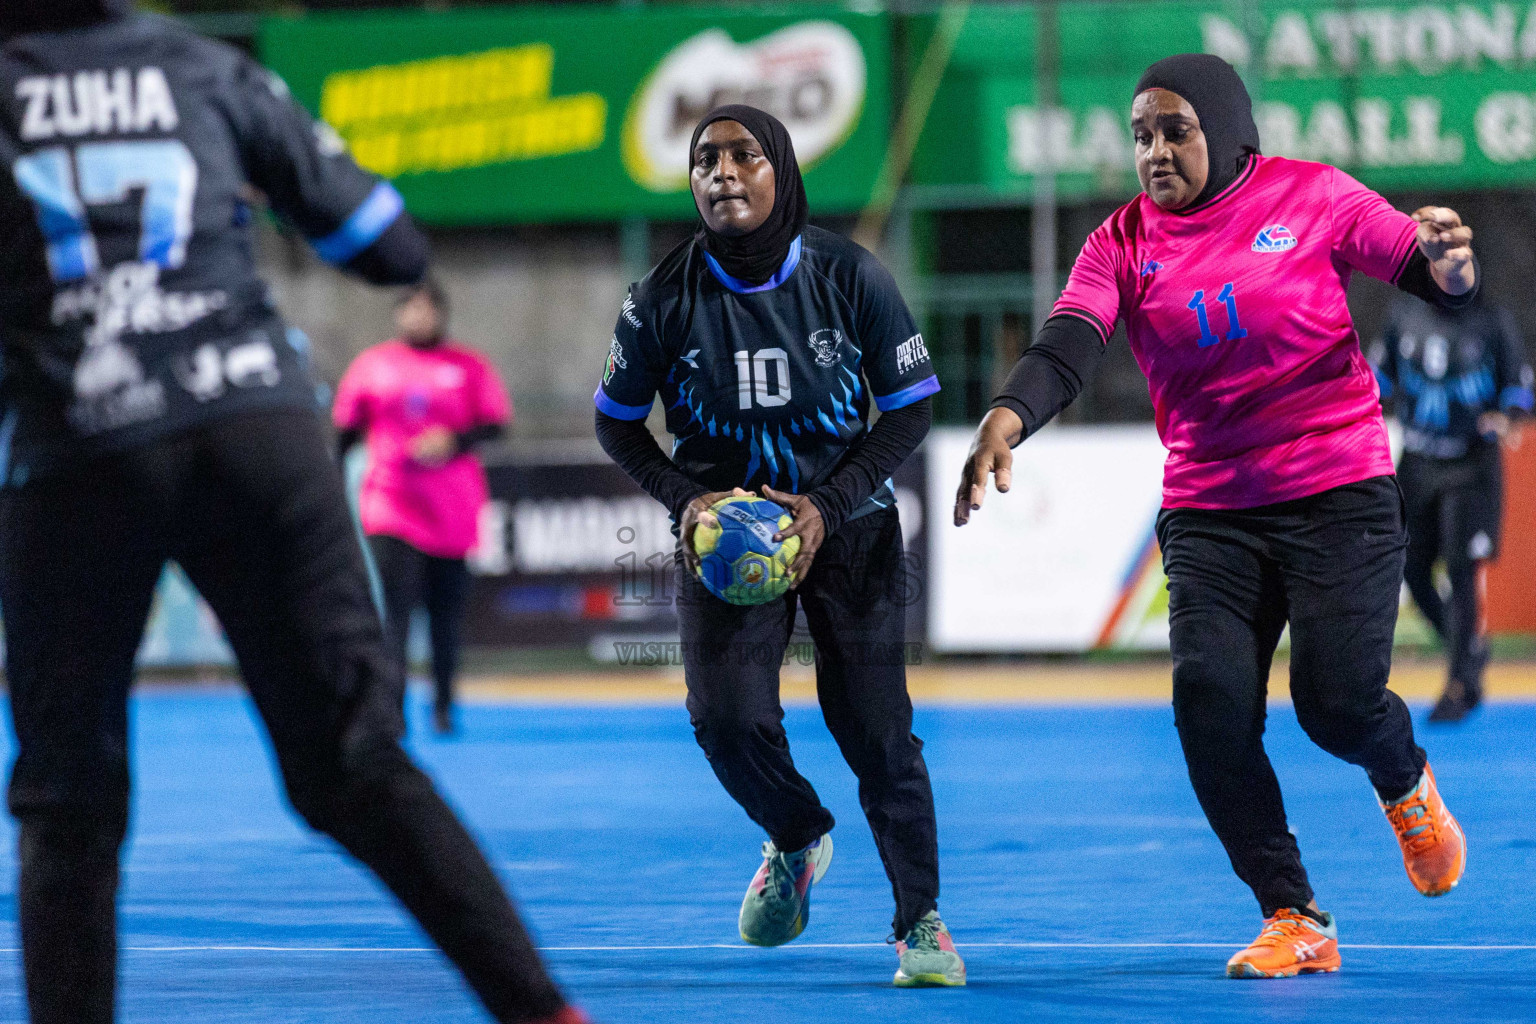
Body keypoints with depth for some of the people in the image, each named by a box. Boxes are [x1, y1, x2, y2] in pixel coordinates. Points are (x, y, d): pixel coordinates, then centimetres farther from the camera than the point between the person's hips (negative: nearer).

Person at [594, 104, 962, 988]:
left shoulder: (850, 278, -12)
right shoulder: (665, 299, -10)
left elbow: (912, 409, -4)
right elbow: (618, 422, 5)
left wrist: (827, 505, -15)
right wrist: (685, 498, -12)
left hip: (848, 525, -1)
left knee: (875, 729, -7)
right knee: (729, 718, -16)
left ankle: (921, 920, 10)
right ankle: (798, 841, 17)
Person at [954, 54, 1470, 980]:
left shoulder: (1311, 197, -3)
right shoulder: (1124, 243, 2)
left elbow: (1431, 274, -4)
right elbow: (1067, 348, -13)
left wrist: (1449, 267, -30)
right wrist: (1009, 417, -34)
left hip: (1339, 494, -2)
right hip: (1209, 511, 3)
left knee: (1338, 702, -11)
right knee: (1210, 696, -15)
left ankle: (1406, 783, 29)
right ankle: (1294, 921, -3)